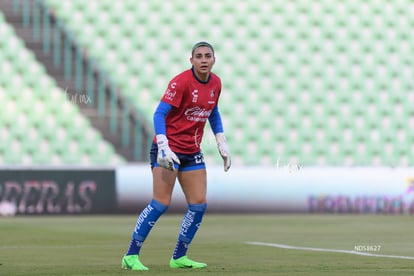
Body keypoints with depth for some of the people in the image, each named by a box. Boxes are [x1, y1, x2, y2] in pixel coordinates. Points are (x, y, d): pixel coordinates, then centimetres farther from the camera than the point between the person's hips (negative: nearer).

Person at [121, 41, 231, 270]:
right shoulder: (181, 82, -17)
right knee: (161, 203, -13)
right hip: (169, 149, -7)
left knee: (199, 204, 1)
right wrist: (163, 146, -30)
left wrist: (221, 143, 16)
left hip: (192, 152, 7)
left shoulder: (215, 83, 5)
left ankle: (179, 257, 14)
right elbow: (159, 114, -20)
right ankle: (131, 256, -6)